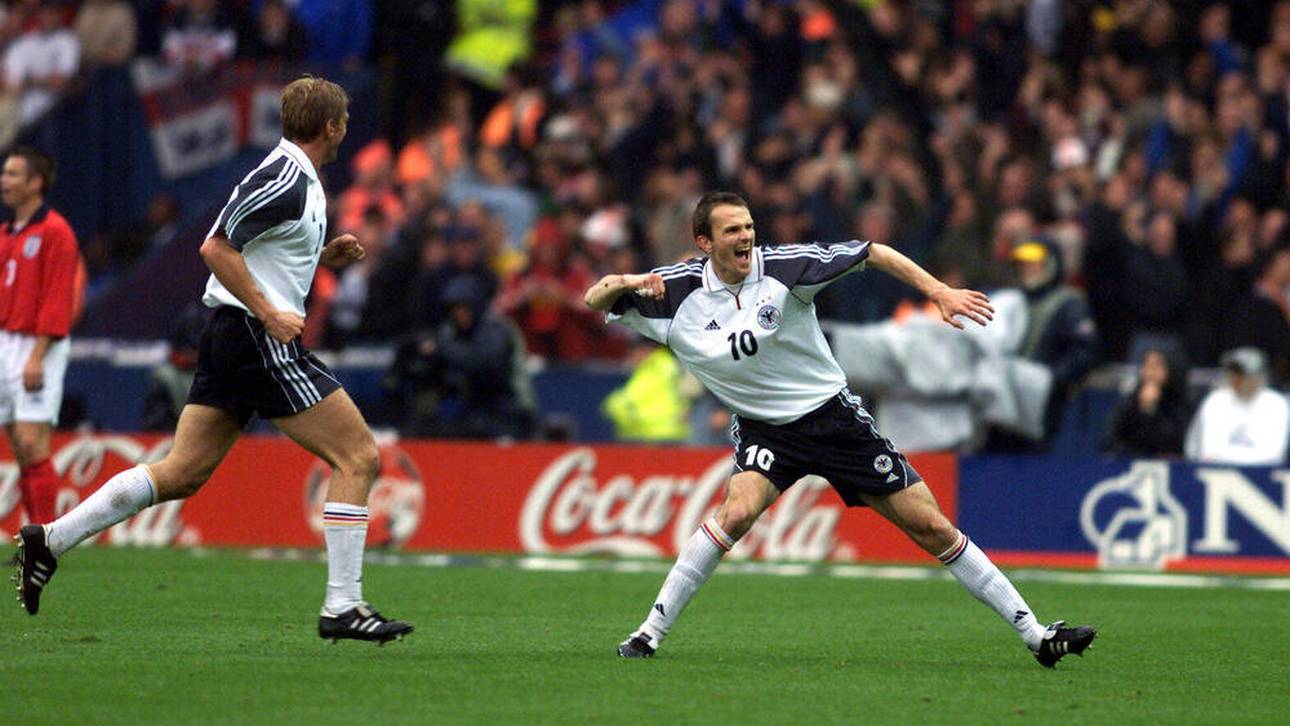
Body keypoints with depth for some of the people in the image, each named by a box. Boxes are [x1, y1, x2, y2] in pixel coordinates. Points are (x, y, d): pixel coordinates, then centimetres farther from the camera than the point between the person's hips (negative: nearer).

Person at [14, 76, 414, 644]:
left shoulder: (297, 179, 16)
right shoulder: (286, 181, -15)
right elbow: (216, 248, -19)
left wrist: (323, 256, 14)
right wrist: (269, 313, -21)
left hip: (230, 336, 10)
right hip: (260, 341, -10)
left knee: (182, 473, 10)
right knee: (359, 458, -6)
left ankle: (51, 539, 9)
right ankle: (342, 607, -7)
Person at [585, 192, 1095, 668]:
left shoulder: (781, 266, -16)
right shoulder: (679, 290, -10)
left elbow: (873, 253, -9)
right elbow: (593, 302, -4)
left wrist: (940, 293, -17)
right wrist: (621, 283, -27)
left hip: (834, 415, 0)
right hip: (764, 431, 0)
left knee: (932, 528, -1)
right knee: (737, 511, -30)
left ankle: (1034, 634, 7)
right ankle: (650, 633, -19)